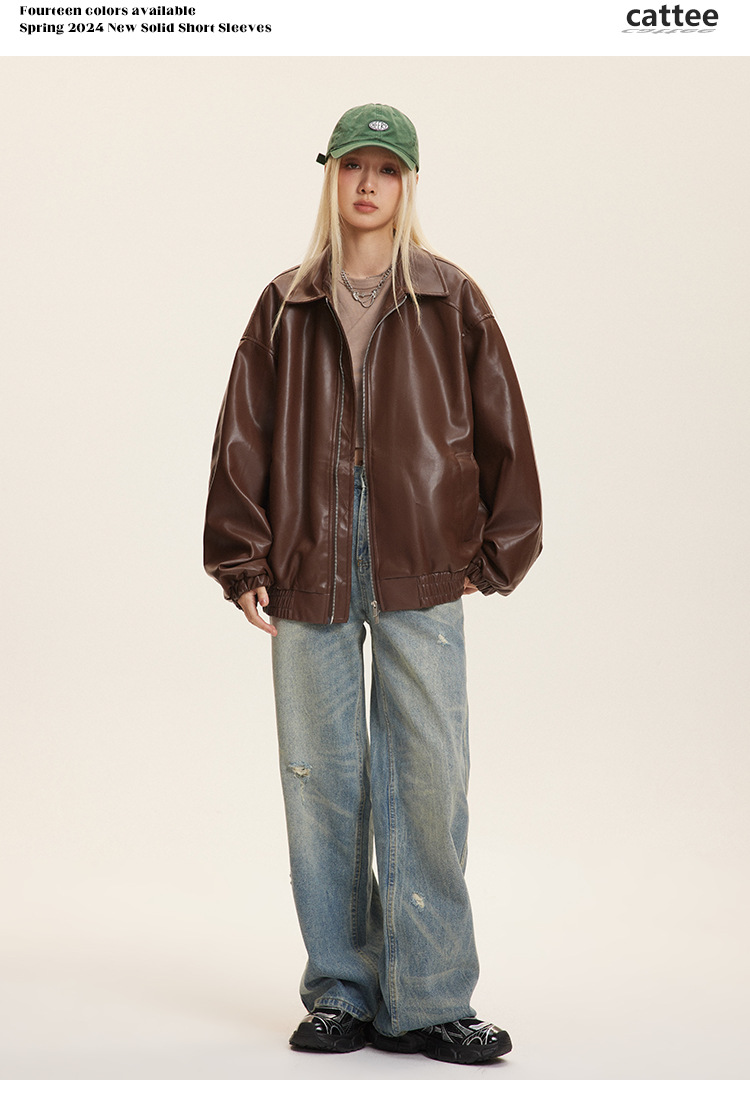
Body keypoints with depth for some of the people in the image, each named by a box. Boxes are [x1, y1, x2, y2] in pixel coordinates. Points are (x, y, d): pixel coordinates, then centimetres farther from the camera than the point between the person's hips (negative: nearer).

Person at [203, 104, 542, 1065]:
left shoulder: (451, 303, 8)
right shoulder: (286, 307, 12)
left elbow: (501, 430, 9)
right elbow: (244, 436, 9)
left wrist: (494, 553, 5)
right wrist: (243, 561, 3)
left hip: (421, 570, -1)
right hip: (310, 566, 2)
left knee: (427, 779, -5)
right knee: (322, 779, 4)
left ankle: (428, 1002, 4)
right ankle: (341, 993, 15)